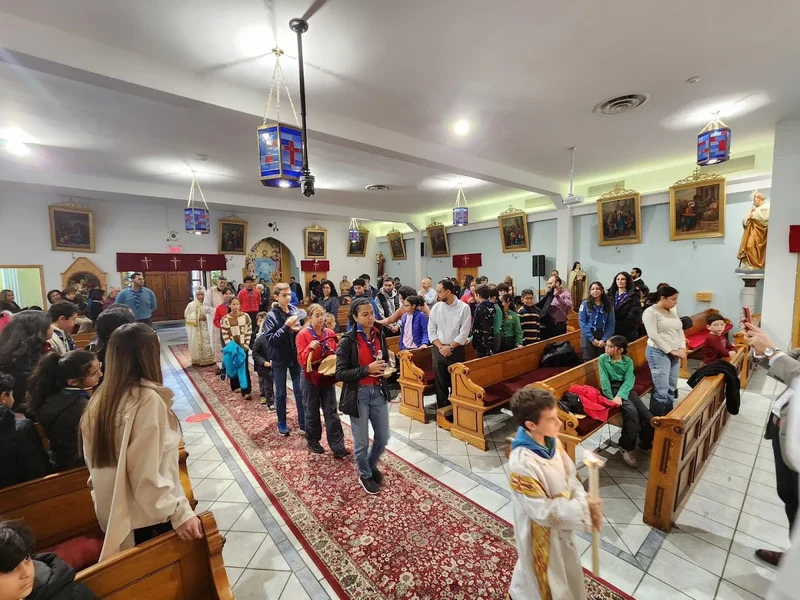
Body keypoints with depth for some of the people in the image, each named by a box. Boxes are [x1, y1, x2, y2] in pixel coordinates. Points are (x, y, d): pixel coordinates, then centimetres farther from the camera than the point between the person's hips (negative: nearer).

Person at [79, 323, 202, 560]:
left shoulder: (99, 399, 0)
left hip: (113, 517, 8)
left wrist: (108, 508, 21)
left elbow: (99, 466, 10)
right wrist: (180, 513, -18)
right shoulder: (147, 399, -24)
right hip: (148, 521, -8)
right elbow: (146, 474, -24)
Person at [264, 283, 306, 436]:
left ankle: (303, 423, 20)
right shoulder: (271, 316, -11)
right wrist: (286, 327, -25)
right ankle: (282, 423, 30)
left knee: (300, 391, 8)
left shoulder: (296, 311, -4)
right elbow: (271, 340, -16)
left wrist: (298, 329, -15)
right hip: (279, 359, -2)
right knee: (281, 393, 13)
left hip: (295, 357, 2)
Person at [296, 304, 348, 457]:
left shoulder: (330, 333, 2)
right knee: (312, 412, 12)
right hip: (311, 377, -3)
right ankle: (312, 441, 33)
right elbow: (301, 359, -16)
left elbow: (335, 353, 12)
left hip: (328, 376, 3)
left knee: (331, 412, 5)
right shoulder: (303, 334, -11)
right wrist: (310, 348, -33)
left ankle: (337, 447, 10)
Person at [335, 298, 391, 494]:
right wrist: (368, 369, -24)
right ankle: (365, 475, 40)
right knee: (362, 441, 12)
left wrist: (384, 368, -7)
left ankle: (372, 465, 46)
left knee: (383, 437, 16)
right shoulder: (348, 341, -16)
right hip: (358, 394, -5)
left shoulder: (379, 334, 0)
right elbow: (340, 373, -17)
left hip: (378, 391, 5)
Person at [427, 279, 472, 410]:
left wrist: (450, 347, -14)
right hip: (438, 350, 2)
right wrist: (440, 347, -10)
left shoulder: (464, 308, -6)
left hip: (456, 350, -2)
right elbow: (431, 330, 2)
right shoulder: (436, 307, 2)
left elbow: (464, 333, -9)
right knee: (440, 382, 8)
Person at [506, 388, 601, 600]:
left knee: (567, 569, 30)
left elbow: (570, 477, -2)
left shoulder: (552, 441, -15)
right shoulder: (522, 463, -38)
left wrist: (585, 501, -18)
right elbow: (542, 511, -30)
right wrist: (583, 509, -27)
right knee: (546, 578, 22)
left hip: (560, 521, 7)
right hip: (540, 531, -6)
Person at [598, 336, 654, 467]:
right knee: (632, 412, -28)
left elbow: (629, 380, -7)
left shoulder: (628, 361, 4)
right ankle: (628, 447, -12)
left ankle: (646, 441, 17)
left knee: (647, 415, -15)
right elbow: (604, 380, -7)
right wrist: (611, 397, -19)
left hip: (626, 389, 3)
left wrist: (620, 396, -23)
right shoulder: (602, 359, -2)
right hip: (612, 389, -3)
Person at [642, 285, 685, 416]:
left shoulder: (673, 311, 14)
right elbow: (653, 335, -17)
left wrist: (682, 348, 0)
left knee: (671, 389, 12)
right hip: (659, 353, -8)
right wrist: (670, 351, -14)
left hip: (675, 354, 8)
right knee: (661, 391, -8)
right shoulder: (651, 312, -10)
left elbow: (680, 331, 15)